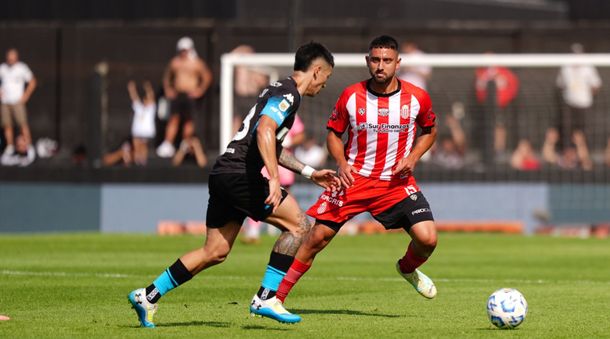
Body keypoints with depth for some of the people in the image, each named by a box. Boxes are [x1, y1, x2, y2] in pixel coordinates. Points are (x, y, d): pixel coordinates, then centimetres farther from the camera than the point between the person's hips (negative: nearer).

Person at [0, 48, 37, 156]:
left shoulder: (22, 68, -5)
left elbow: (32, 82, 3)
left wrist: (26, 96, -3)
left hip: (17, 101, -3)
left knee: (23, 123, -9)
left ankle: (28, 146, -8)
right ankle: (10, 146, 9)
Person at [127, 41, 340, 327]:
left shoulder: (279, 90, 24)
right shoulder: (288, 94, -8)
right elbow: (264, 131, -26)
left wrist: (310, 172, 35)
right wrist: (274, 178, -32)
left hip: (224, 173, 10)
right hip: (240, 173, -10)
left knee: (215, 252, 12)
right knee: (298, 225, -8)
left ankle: (148, 296, 15)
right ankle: (265, 298, -10)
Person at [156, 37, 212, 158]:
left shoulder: (196, 63, 0)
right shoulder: (175, 62, 10)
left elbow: (207, 77, 2)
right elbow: (167, 76, 21)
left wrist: (200, 90, -4)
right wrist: (168, 89, 10)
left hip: (189, 95, -3)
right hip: (176, 94, 3)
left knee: (188, 120, -4)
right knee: (173, 118, -5)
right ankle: (168, 145, -9)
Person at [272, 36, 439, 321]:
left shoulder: (417, 98, -6)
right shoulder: (351, 96, -6)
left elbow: (429, 131, 13)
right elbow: (333, 132, 8)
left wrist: (412, 158, -5)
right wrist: (342, 164, -9)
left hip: (396, 182, 0)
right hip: (354, 178, 0)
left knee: (427, 238, -16)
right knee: (318, 236, -7)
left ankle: (408, 268, 21)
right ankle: (277, 295, 4)